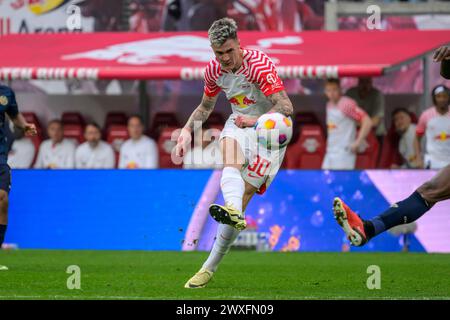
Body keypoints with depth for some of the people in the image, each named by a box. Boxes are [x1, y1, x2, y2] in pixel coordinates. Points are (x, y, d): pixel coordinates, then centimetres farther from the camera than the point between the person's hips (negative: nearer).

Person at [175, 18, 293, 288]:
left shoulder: (259, 64, -20)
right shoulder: (214, 70, -1)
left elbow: (286, 107, -24)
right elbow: (206, 106, 18)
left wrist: (255, 120, -33)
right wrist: (187, 130, 3)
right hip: (241, 123, 5)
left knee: (244, 195, -14)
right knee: (230, 146, -34)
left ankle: (210, 267, -11)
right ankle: (233, 211, -62)